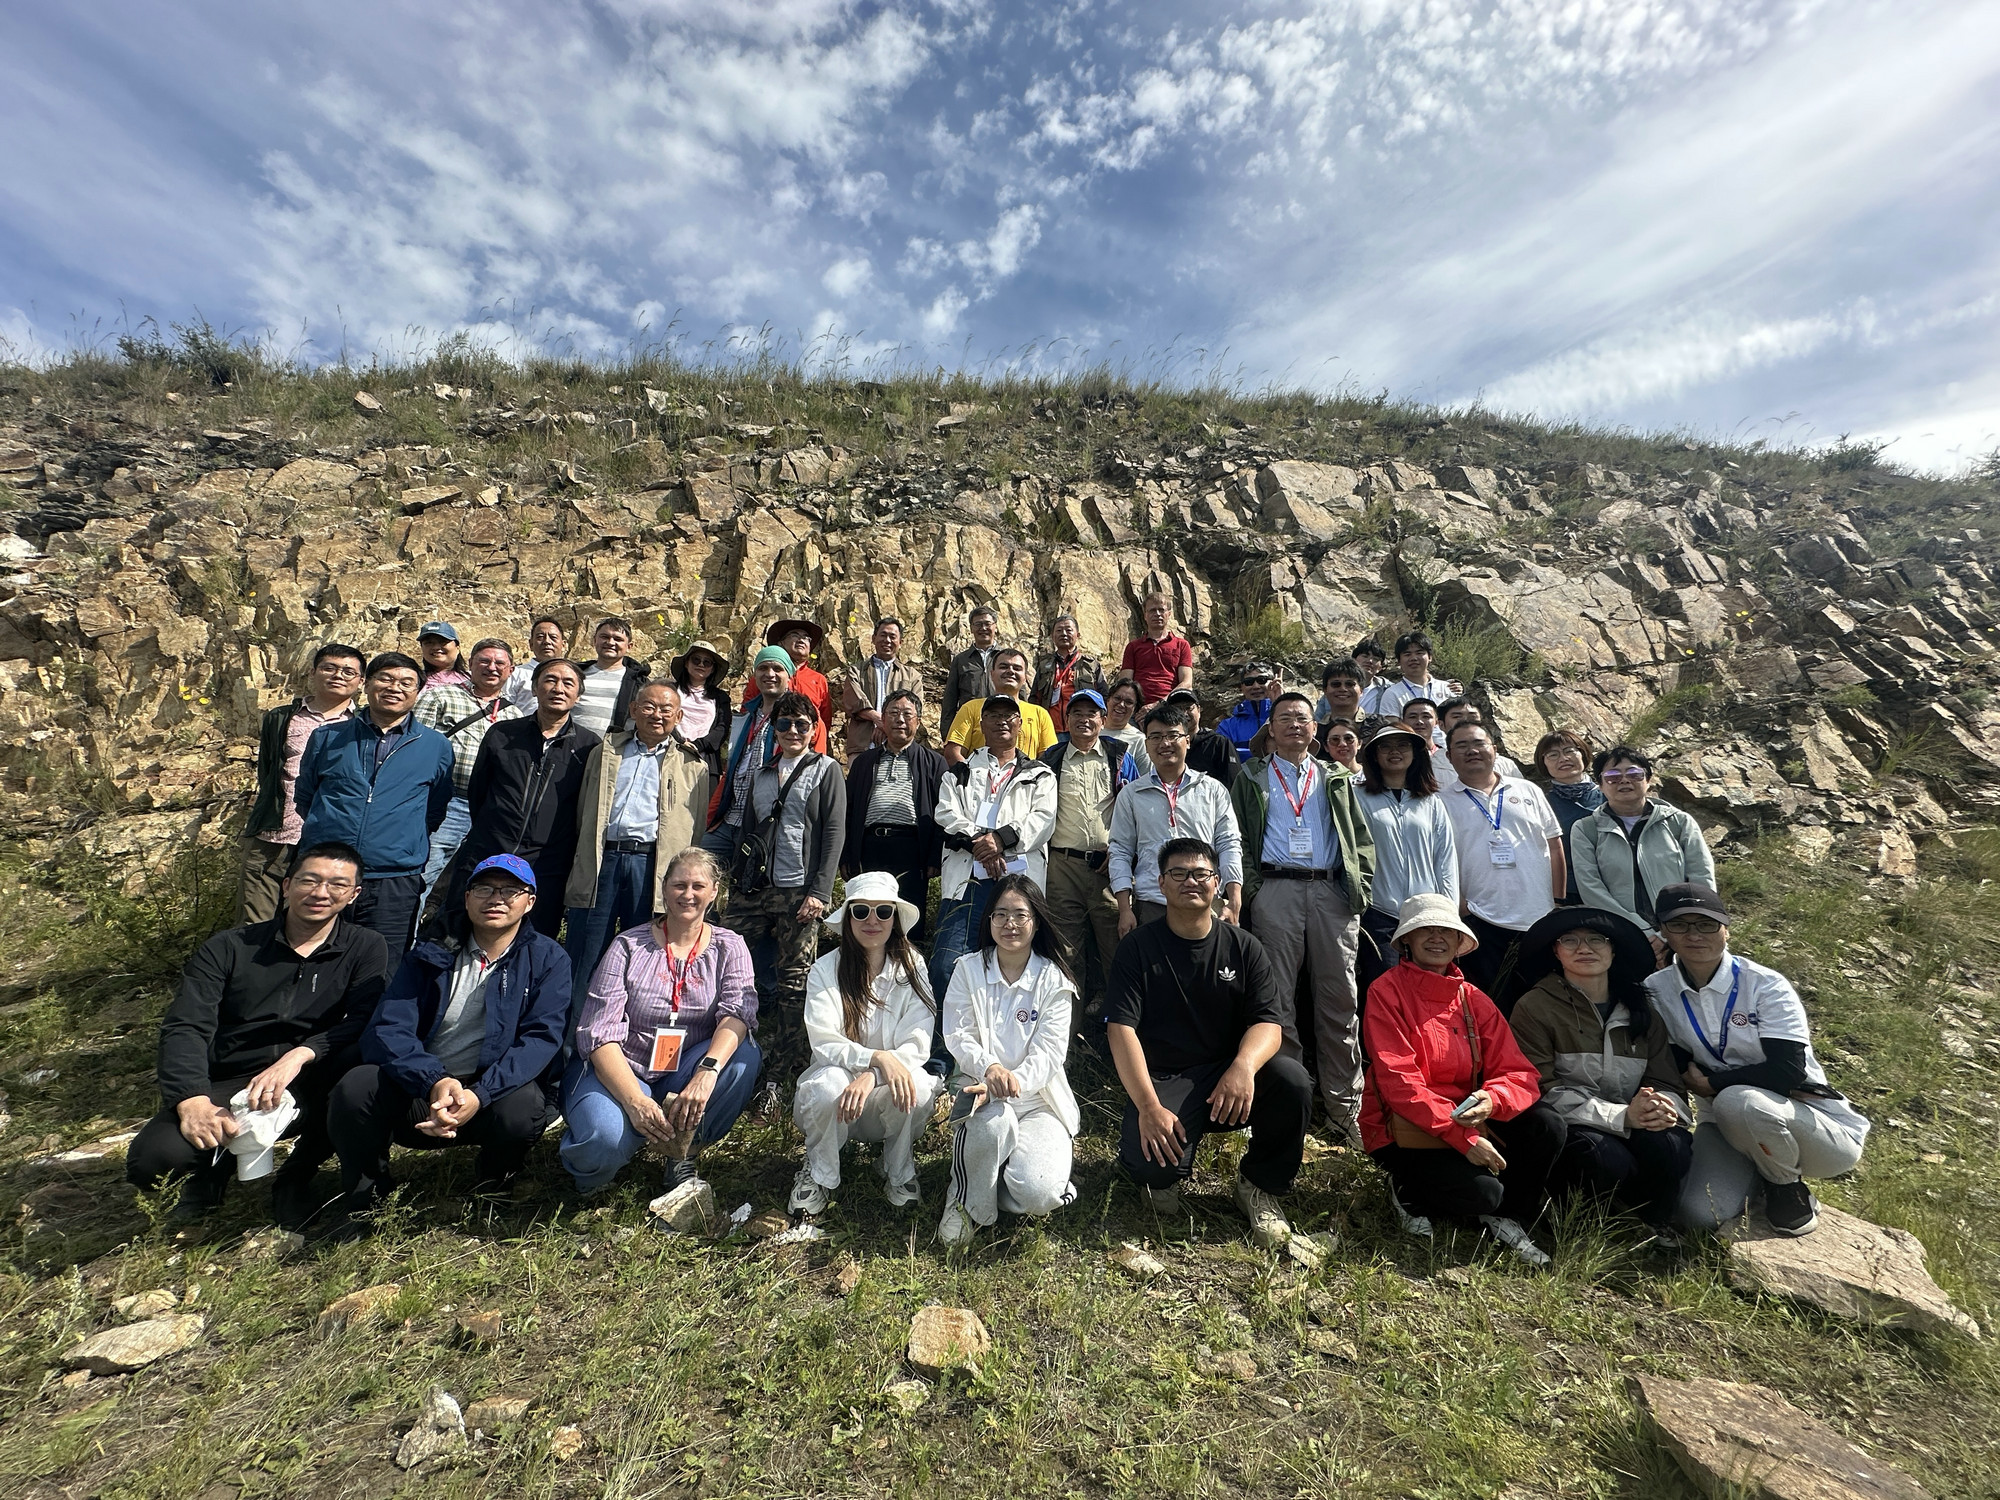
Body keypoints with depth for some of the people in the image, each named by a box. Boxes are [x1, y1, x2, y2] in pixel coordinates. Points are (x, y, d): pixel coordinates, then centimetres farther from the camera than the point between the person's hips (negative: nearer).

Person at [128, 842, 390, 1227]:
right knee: (151, 1161, -27)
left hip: (305, 1090, -1)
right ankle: (217, 1163, 12)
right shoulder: (228, 949, 4)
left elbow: (366, 1023, -11)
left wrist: (300, 1055, -28)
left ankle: (294, 1179, -5)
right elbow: (184, 1029, -6)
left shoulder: (365, 949, 3)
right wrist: (193, 1101, -22)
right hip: (225, 1090, 1)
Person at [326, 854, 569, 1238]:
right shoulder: (431, 954, 5)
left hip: (496, 1093, -2)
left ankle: (494, 1178, 3)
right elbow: (386, 1030, -7)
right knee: (355, 1087, -25)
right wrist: (435, 1081, -27)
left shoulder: (547, 959, -1)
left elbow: (541, 1038, -12)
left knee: (522, 1106, -34)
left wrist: (479, 1095, -29)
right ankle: (367, 1198, 3)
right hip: (421, 1095, 2)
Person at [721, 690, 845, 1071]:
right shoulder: (760, 775, 18)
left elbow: (835, 832, -4)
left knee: (794, 979, -1)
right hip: (753, 889, 5)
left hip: (800, 891, -4)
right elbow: (745, 832, 20)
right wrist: (735, 885, 13)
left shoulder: (826, 769, 3)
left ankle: (782, 1065, 12)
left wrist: (820, 891, -12)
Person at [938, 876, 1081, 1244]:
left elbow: (1049, 1052, -8)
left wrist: (1013, 1081, -27)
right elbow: (957, 1036, -4)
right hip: (981, 1088, 0)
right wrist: (989, 1067, -25)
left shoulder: (1053, 979, -2)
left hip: (1039, 1098, 0)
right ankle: (969, 1202, -7)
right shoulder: (968, 969, 2)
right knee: (995, 1121, -37)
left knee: (1037, 1193, -25)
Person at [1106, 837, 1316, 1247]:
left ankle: (1259, 1185, 1)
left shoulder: (1243, 947, 5)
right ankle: (1166, 1174, 11)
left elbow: (1268, 1022, -6)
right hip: (1162, 1080, -2)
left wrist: (1243, 1066, -29)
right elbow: (1121, 1029, -10)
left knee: (1293, 1082, -27)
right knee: (1151, 1163, -30)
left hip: (1228, 1075, 3)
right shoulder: (1137, 949, -1)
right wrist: (1149, 1106, -24)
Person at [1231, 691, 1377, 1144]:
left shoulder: (1336, 780, 19)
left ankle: (1345, 1105, 12)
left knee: (1339, 1000, 3)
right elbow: (1238, 837, 6)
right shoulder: (1252, 779, 13)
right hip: (1277, 891, -2)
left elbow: (1361, 838, 15)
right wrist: (1251, 889, -6)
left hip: (1332, 891, 2)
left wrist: (1360, 890, 2)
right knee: (1274, 997, 0)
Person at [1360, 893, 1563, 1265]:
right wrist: (1464, 1137, -25)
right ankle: (1408, 1191, 6)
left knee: (1548, 1125, -16)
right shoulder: (1387, 992, -13)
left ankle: (1506, 1218, 7)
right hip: (1403, 1130, -6)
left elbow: (1520, 1074, -2)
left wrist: (1491, 1099, -25)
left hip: (1467, 1121, 6)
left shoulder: (1473, 998, 5)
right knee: (1481, 1190, -27)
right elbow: (1398, 1081, -20)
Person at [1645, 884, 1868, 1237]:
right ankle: (1761, 1172, 13)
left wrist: (1712, 1083, -16)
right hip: (1729, 1121, 3)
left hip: (1813, 1122, -3)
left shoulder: (1765, 985, -14)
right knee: (1697, 1214, -21)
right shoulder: (1657, 991, -4)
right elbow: (1680, 1065, -2)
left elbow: (1788, 1071, -21)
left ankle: (1788, 1186, -4)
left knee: (1738, 1101, -38)